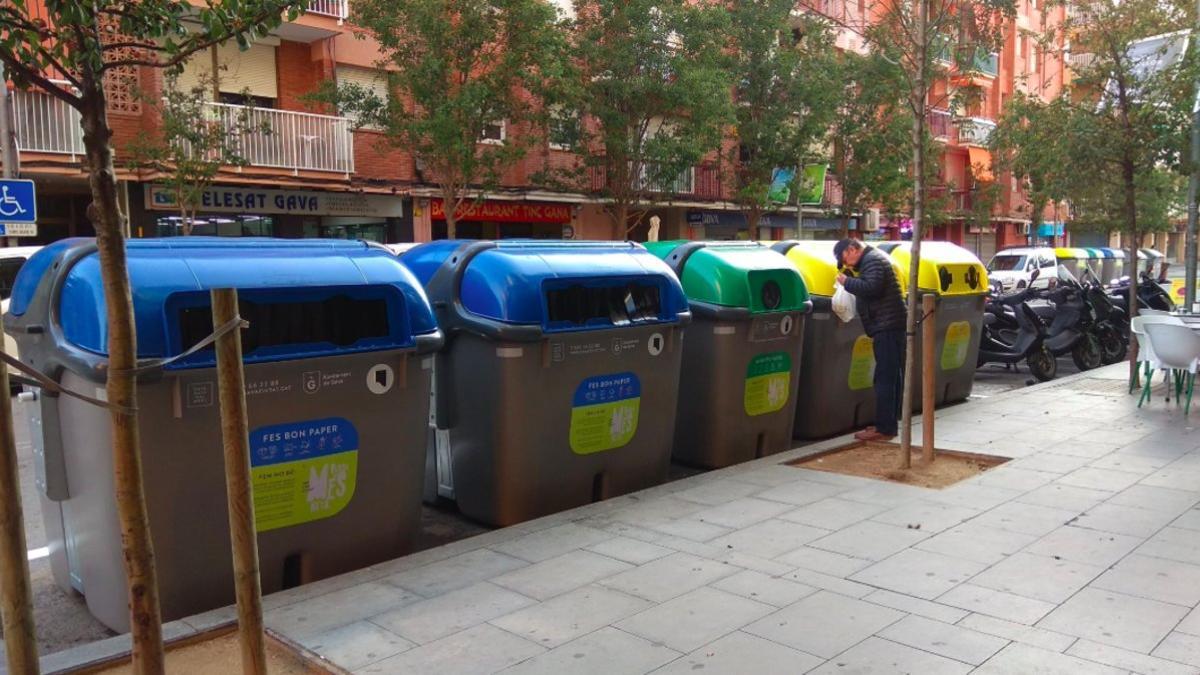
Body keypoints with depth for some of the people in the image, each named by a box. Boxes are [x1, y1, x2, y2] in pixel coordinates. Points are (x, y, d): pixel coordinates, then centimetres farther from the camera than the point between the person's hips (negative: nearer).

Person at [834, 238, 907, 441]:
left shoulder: (873, 259, -10)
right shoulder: (871, 259, 21)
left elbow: (871, 288, -24)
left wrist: (847, 281, -12)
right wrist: (851, 278, 7)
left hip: (887, 326, -11)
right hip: (890, 325, 11)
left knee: (884, 378, -9)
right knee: (892, 376, 13)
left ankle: (884, 428, -8)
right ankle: (889, 423, 20)